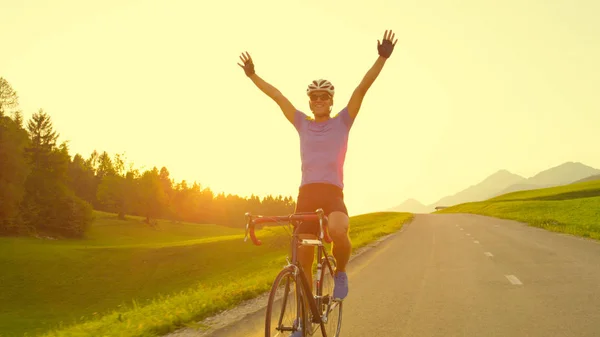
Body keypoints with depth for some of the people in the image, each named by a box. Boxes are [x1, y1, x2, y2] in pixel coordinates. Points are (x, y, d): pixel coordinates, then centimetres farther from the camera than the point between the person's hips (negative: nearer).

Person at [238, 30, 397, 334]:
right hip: (306, 193, 3)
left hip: (332, 192, -3)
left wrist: (382, 59, -8)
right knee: (302, 257, 1)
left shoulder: (342, 122, 10)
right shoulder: (302, 124, 16)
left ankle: (340, 272, 0)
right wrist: (252, 75, 16)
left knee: (338, 232, -34)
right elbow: (277, 95, 17)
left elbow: (362, 88, 0)